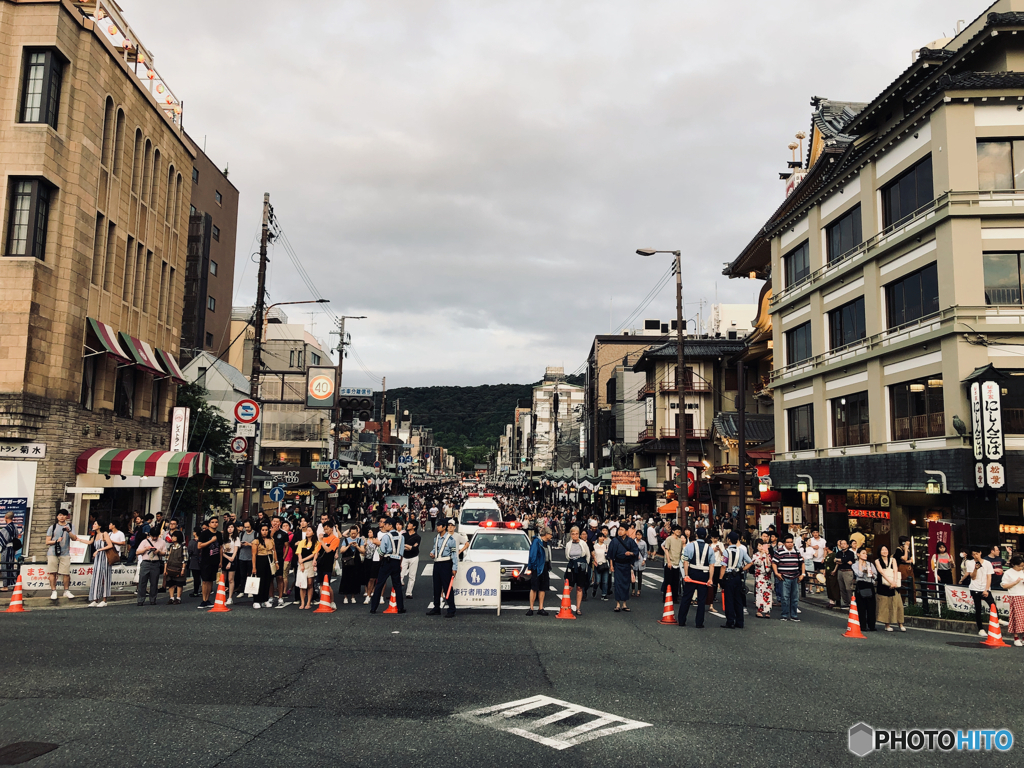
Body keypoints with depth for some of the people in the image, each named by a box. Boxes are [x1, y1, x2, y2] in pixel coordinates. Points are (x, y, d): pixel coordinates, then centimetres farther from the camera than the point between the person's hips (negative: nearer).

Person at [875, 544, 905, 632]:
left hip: (894, 585, 2)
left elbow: (895, 571, 0)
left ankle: (901, 625, -1)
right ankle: (887, 625, 3)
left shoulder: (893, 560, 12)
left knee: (897, 604, -5)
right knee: (885, 605, -2)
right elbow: (882, 572, -7)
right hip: (883, 585, -2)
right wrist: (890, 582, -19)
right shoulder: (877, 561, 5)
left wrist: (894, 582, -16)